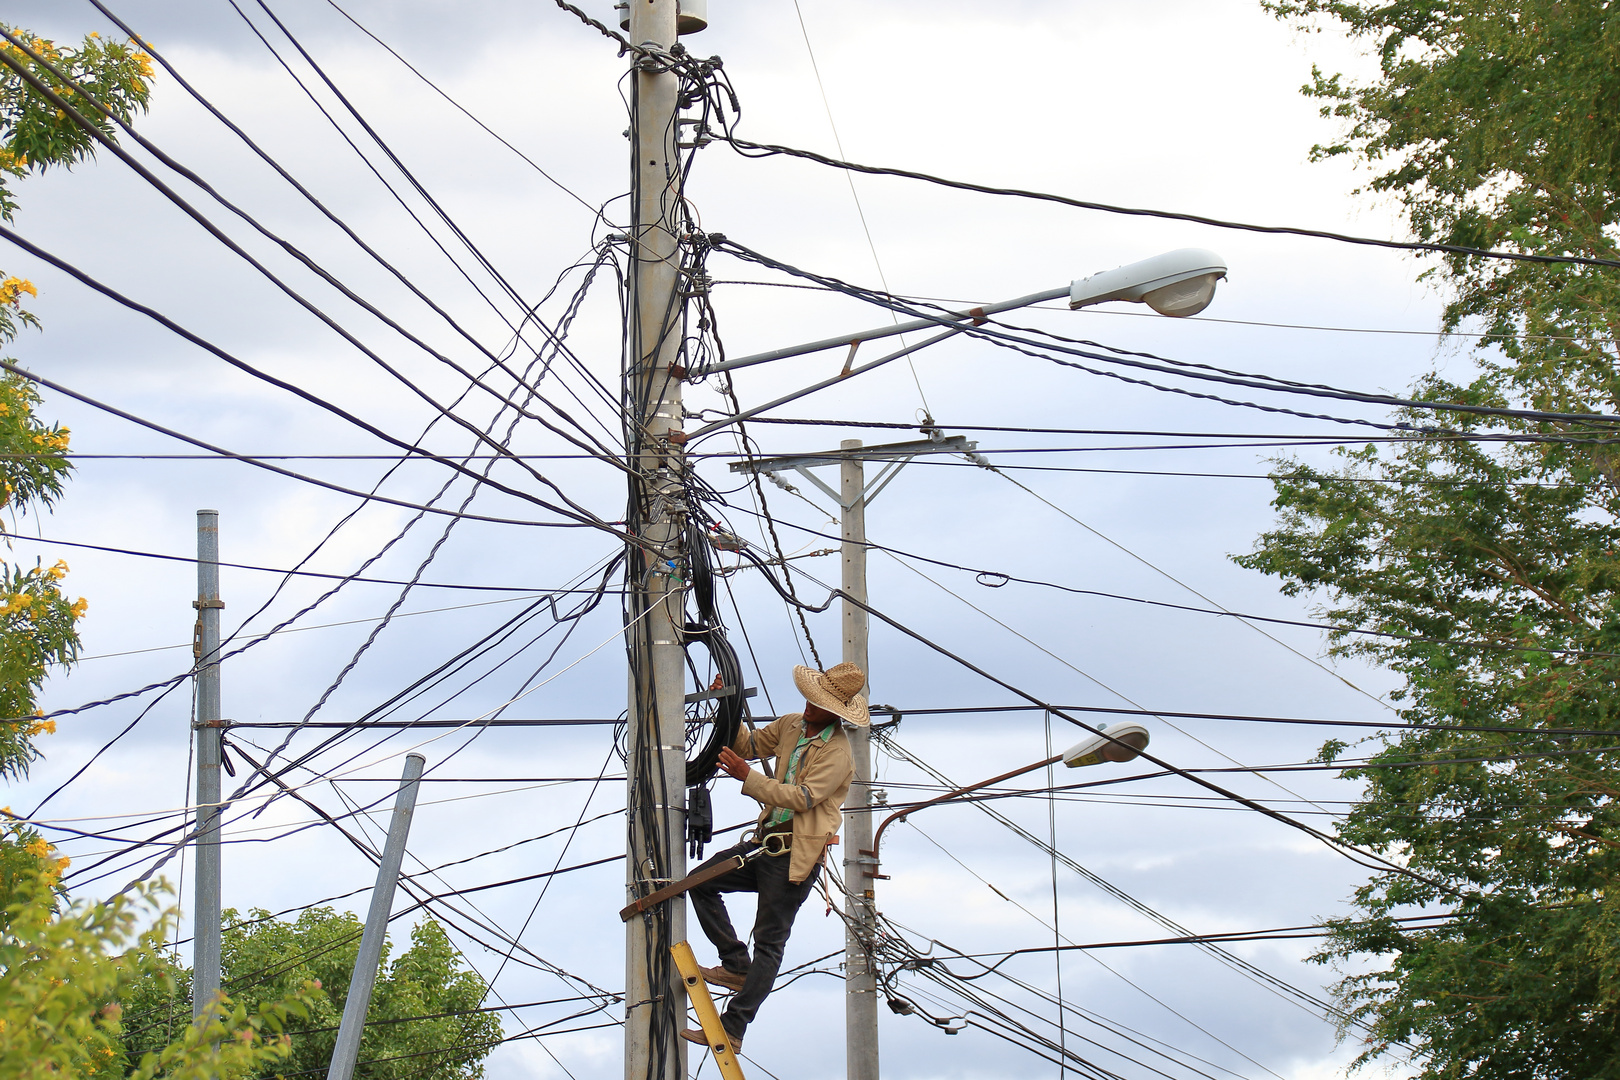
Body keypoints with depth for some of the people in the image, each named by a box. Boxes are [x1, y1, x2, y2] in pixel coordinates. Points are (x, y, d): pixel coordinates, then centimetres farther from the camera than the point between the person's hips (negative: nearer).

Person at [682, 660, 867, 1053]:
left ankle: (732, 1030, -4)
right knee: (702, 881, 3)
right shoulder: (791, 725, 8)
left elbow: (802, 798, -25)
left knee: (769, 943, -4)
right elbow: (750, 746, 20)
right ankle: (737, 965, 10)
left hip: (797, 855, -8)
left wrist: (747, 777, -28)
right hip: (766, 843, 8)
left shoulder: (837, 752, -17)